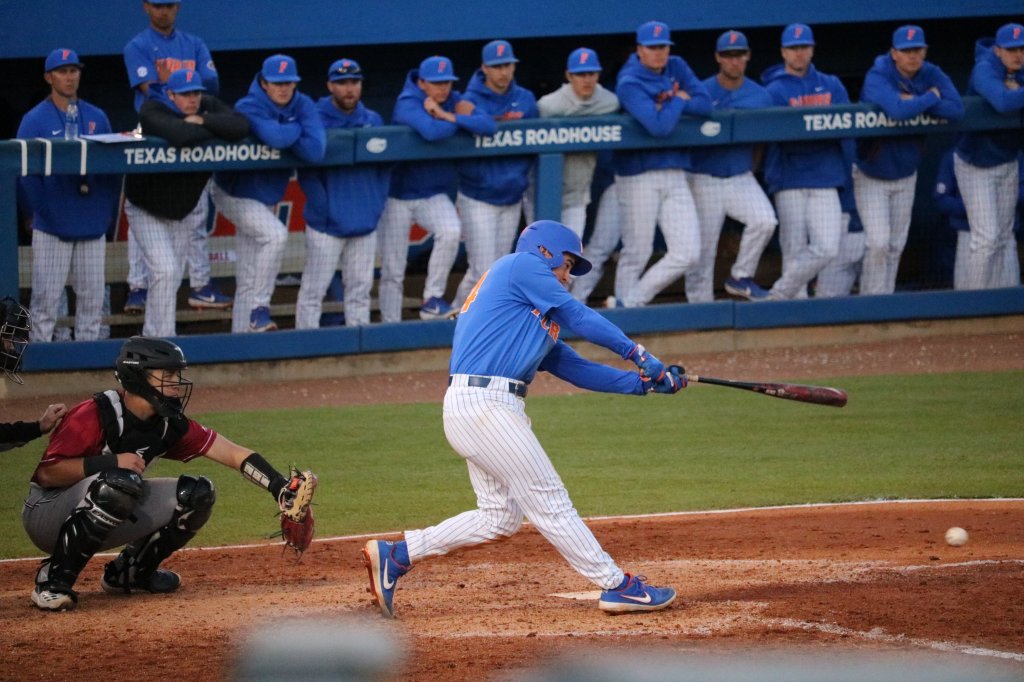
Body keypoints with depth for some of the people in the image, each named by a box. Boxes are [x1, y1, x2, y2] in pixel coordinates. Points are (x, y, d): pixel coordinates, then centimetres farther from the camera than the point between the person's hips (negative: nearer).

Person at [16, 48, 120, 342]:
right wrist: (39, 210, -10)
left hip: (93, 226, 4)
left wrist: (108, 213, 1)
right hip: (51, 226, -4)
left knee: (93, 296, 6)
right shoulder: (34, 120, -1)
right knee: (46, 296, -4)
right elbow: (25, 173, -5)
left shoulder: (98, 118, 10)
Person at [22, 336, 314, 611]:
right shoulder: (94, 415, -23)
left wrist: (282, 488, -18)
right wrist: (111, 462, -33)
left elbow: (233, 453, -5)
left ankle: (129, 571, 12)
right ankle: (54, 579, -24)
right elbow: (46, 474, -27)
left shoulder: (169, 425, -3)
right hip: (46, 515, -7)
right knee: (119, 482, -37)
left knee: (197, 493, -3)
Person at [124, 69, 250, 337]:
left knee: (174, 277, 13)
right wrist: (216, 130, -26)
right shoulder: (153, 110, -24)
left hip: (185, 207, 6)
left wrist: (203, 121, -30)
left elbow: (241, 126, -22)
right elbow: (179, 135, -44)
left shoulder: (208, 106, -7)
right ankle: (161, 339, -9)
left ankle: (152, 335, 28)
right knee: (165, 272, -16)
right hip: (147, 209, -6)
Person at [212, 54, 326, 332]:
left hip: (266, 198, 6)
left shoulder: (302, 106, -8)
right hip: (234, 194, -6)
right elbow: (276, 137, -40)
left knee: (249, 279, 9)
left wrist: (284, 136, -25)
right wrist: (297, 129, -21)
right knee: (275, 234, -29)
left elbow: (316, 150, -22)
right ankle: (259, 308, -21)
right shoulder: (249, 108, -22)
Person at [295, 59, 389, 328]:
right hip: (326, 225, -5)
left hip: (365, 224, 5)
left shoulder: (373, 120, 9)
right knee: (313, 290, -2)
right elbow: (307, 174, -8)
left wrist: (378, 203, 2)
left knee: (360, 289, 10)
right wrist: (323, 208, -15)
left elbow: (384, 167, 13)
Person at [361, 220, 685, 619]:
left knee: (500, 517, 10)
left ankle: (394, 556, 13)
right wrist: (638, 354, 6)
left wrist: (643, 383, 16)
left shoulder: (537, 317, 27)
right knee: (549, 500, -6)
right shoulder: (522, 265, 2)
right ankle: (617, 586, -5)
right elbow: (581, 318, -1)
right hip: (483, 403, -10)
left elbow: (573, 368, 22)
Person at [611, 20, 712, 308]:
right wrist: (678, 100, -7)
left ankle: (632, 301, 8)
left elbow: (705, 105, -1)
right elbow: (659, 126, -23)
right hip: (639, 177, -6)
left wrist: (667, 104, -10)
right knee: (637, 254, -3)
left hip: (675, 176, 6)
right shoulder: (630, 83, -11)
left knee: (687, 253, -2)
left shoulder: (676, 68, 9)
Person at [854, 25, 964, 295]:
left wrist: (915, 102, -26)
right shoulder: (877, 77, -22)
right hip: (871, 176, -5)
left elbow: (957, 110, -20)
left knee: (896, 246, 10)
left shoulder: (931, 75, -6)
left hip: (906, 176, 5)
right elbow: (898, 111, -40)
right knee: (878, 243, -13)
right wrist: (931, 98, -24)